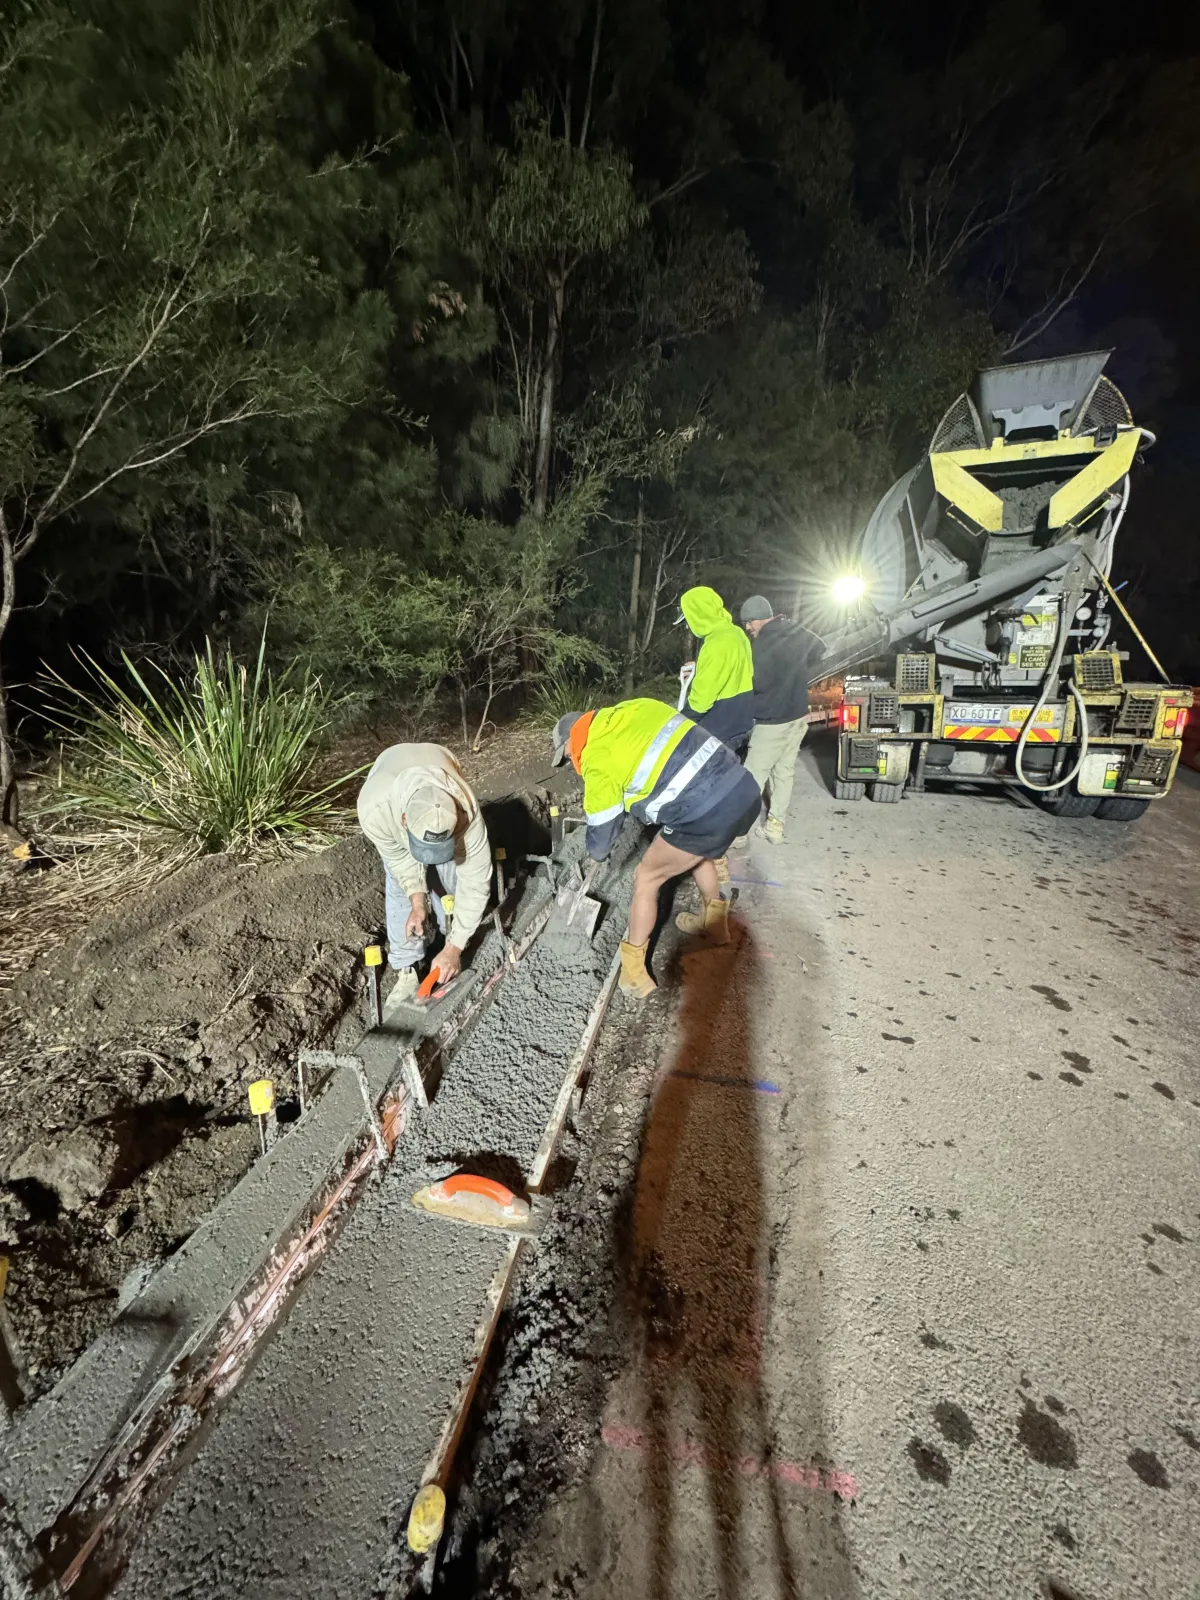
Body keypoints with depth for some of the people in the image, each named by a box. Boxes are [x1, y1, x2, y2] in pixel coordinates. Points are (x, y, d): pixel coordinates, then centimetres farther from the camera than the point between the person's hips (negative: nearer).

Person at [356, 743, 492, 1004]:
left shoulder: (467, 813, -45)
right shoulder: (374, 809, -44)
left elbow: (475, 882, -34)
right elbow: (397, 854, -21)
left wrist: (453, 948, -30)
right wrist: (417, 901, -23)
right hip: (389, 788, 0)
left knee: (449, 879, -6)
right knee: (399, 885, -7)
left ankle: (453, 937, 21)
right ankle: (406, 969, 5)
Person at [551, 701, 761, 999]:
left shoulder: (598, 760, -5)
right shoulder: (633, 709, 14)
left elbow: (602, 825, 5)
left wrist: (595, 853, 30)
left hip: (709, 812, -8)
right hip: (743, 787, 9)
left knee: (646, 879, 9)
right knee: (697, 853, 34)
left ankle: (633, 970, 23)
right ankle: (714, 920, 55)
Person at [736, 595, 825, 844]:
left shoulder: (763, 644, -20)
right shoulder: (798, 633, 7)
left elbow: (757, 682, -22)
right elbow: (820, 648, 24)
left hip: (772, 721, -8)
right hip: (798, 716, 8)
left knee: (753, 776, -1)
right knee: (784, 772, 13)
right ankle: (775, 826, 19)